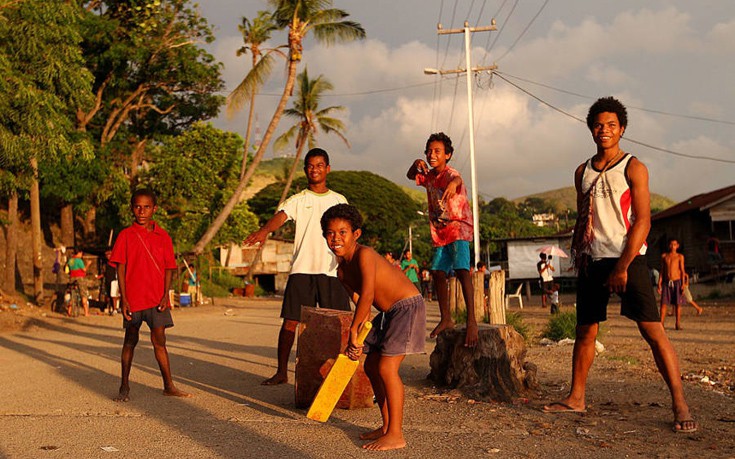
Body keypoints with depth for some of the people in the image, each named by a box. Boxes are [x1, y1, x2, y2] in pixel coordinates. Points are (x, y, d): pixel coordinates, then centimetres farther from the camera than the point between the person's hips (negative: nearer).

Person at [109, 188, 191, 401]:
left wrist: (166, 295, -6)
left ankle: (169, 386, 9)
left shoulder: (163, 236, 5)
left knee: (159, 341, 2)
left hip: (157, 299, 1)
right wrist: (124, 299, -7)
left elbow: (169, 268, 5)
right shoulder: (126, 236, 0)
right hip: (133, 298, -1)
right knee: (130, 341, 9)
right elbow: (120, 269, -1)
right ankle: (124, 386, 20)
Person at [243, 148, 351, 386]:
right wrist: (264, 230, -34)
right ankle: (282, 372, 7)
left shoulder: (339, 200, 14)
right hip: (302, 269, -1)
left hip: (332, 270, 1)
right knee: (290, 321, -3)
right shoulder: (297, 200, 7)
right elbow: (281, 216, -13)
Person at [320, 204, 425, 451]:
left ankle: (396, 435, -7)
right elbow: (361, 306, 7)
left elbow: (367, 295, -27)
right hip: (389, 312, 10)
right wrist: (356, 341, -4)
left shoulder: (364, 254, -21)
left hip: (408, 306, -10)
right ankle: (387, 426, 24)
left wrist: (353, 331, -18)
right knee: (371, 366, 12)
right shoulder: (342, 271, 6)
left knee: (387, 367, -15)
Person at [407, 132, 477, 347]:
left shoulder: (450, 174, -17)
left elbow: (457, 178, -41)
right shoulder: (429, 176, 8)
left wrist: (453, 184, -69)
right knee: (438, 272, 10)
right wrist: (416, 164, 0)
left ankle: (471, 320, -29)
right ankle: (446, 319, 21)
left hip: (458, 228, -8)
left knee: (461, 269, -23)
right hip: (440, 232, 9)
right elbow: (410, 176, 25)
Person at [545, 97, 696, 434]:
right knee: (585, 330, 9)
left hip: (628, 258, -5)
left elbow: (642, 221, -9)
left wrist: (623, 267, -16)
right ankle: (576, 397, 19)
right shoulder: (583, 172, 13)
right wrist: (576, 258, 11)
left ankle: (680, 405, -8)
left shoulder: (633, 168, -3)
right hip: (593, 261, 5)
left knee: (652, 329, -11)